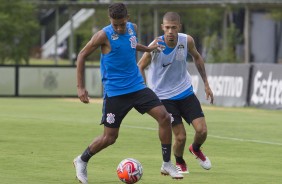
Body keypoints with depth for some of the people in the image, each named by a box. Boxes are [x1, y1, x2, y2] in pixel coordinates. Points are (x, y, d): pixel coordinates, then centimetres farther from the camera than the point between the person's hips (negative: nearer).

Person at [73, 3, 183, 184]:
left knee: (164, 117, -10)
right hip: (115, 92, -5)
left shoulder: (133, 28, 3)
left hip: (137, 87, 5)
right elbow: (82, 56, -6)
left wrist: (147, 49, 31)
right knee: (109, 138, -1)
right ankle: (82, 161, 25)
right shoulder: (104, 35, -14)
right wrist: (80, 87, -9)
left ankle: (167, 164, 1)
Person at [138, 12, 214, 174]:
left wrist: (206, 84, 11)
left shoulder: (187, 41, -13)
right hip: (164, 96, -3)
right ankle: (179, 163, 24)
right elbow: (140, 67, -6)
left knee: (202, 130, -7)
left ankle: (196, 149, 29)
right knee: (180, 137, -10)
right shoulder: (156, 46, -22)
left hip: (186, 92, 3)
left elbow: (197, 58, 9)